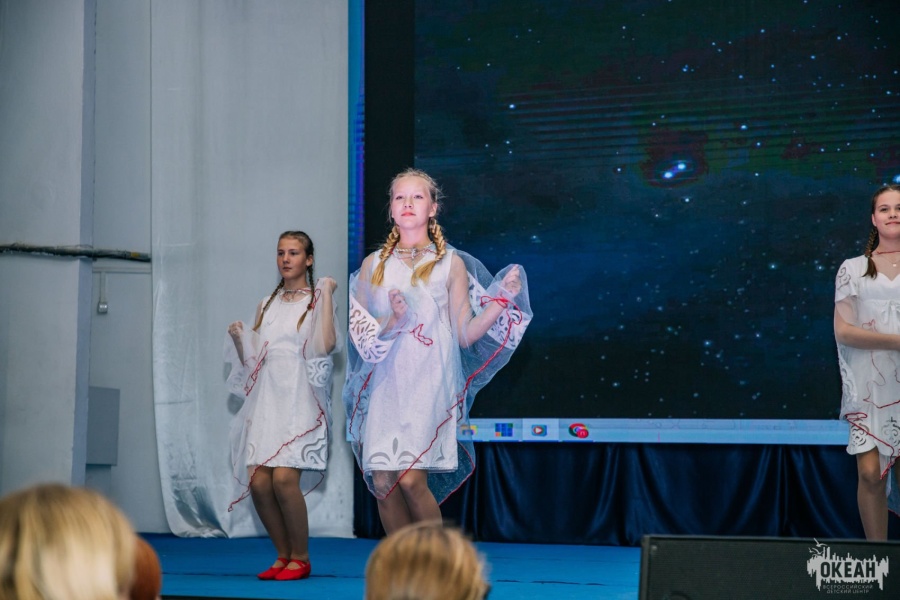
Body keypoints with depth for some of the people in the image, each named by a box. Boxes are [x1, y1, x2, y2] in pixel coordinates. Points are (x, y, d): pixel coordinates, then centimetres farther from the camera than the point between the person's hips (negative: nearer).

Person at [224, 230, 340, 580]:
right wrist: (238, 338, 1)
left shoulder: (316, 300, 4)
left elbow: (325, 346, -15)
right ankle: (283, 555, 9)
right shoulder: (267, 305, 18)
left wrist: (326, 295, -10)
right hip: (266, 401, 5)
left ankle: (300, 558, -2)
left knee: (284, 478, -19)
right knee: (258, 481, -9)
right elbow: (251, 360, 19)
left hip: (300, 401, -5)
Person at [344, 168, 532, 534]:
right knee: (382, 482, -3)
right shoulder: (373, 265, 13)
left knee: (411, 479, -15)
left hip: (430, 382, -3)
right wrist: (392, 322, -10)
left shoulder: (451, 264, 8)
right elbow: (359, 332, 8)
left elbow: (465, 335, 5)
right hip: (385, 384, 3)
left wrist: (503, 302, -7)